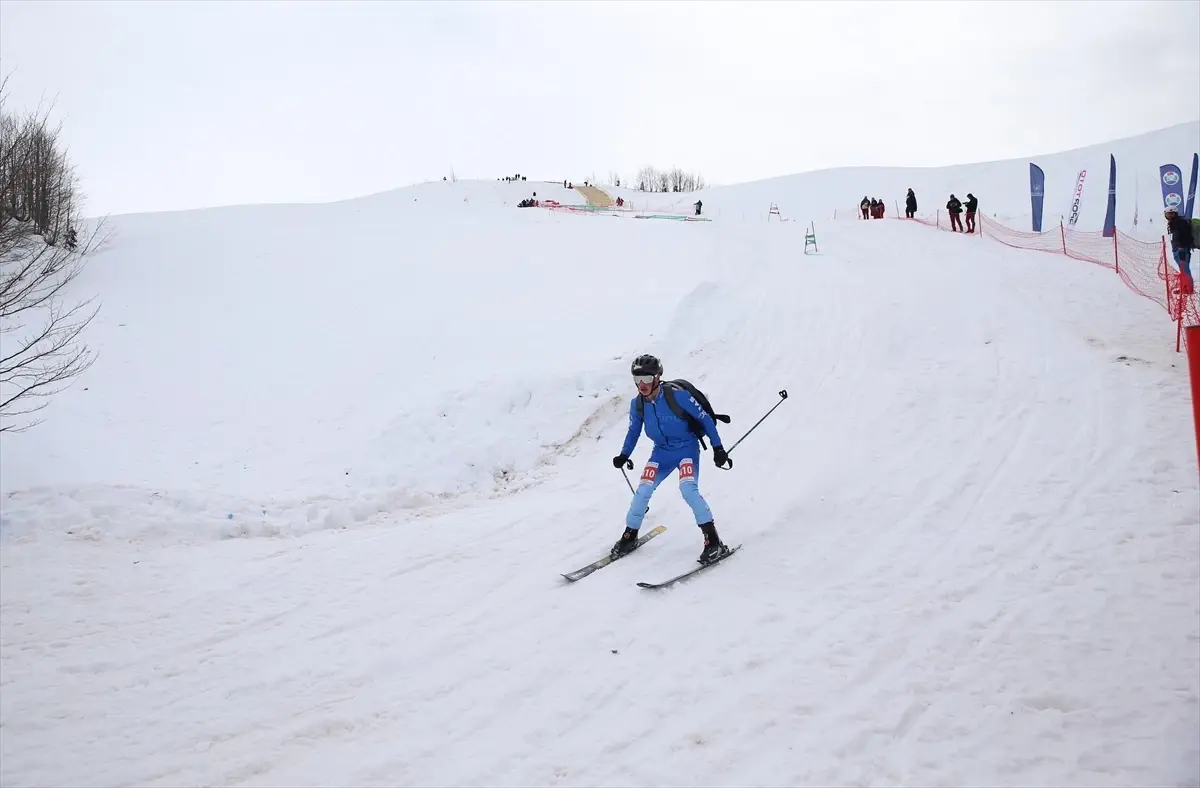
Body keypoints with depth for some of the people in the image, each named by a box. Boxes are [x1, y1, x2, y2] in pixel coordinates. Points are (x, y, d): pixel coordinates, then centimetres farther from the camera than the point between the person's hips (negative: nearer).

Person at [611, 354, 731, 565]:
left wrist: (717, 448, -12)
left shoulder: (677, 395, -22)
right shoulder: (637, 404, -6)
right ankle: (629, 537, 15)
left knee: (688, 488, -27)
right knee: (643, 491, -7)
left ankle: (713, 542, -20)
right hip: (662, 452, 5)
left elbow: (705, 418, -13)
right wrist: (624, 455, 0)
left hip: (687, 448, -5)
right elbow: (634, 431, 12)